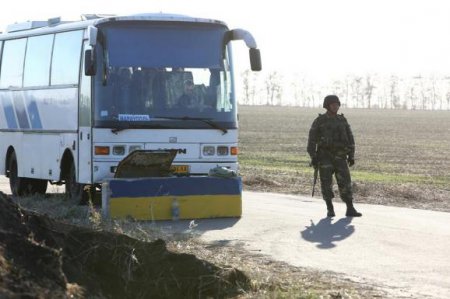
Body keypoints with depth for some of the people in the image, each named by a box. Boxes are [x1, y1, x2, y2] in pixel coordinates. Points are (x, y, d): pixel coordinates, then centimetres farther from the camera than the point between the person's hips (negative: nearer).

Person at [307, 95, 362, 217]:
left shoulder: (342, 120, 8)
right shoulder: (319, 121, -3)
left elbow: (350, 138, 9)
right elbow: (312, 139, -5)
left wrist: (351, 156, 2)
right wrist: (313, 157, -11)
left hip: (340, 157, 3)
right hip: (325, 156, -3)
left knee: (345, 182, -4)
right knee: (327, 183, -4)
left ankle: (350, 210, -3)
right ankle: (330, 210, 6)